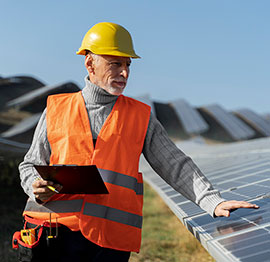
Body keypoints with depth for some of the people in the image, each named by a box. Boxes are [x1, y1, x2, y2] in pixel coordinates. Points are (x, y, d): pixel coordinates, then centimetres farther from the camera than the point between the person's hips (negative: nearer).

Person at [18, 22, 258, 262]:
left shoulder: (141, 116, 11)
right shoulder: (56, 109, 10)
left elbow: (176, 166, 6)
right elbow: (31, 165, 16)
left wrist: (213, 202, -7)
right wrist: (37, 189, -6)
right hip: (55, 233, 0)